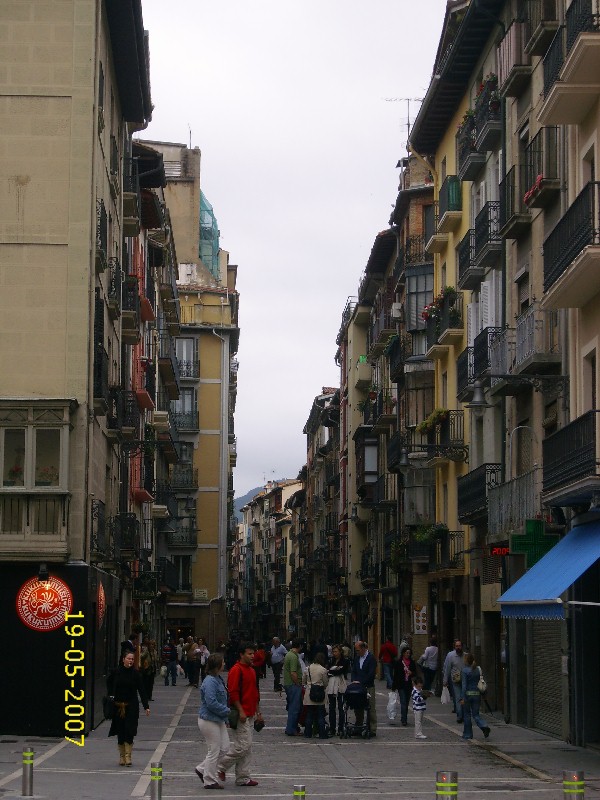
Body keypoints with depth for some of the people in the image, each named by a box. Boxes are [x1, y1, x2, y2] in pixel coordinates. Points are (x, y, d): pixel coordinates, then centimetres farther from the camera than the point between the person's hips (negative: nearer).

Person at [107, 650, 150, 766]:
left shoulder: (135, 674, -3)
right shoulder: (116, 672, -1)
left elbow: (141, 691, -2)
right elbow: (109, 682, 19)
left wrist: (146, 706, -7)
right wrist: (111, 695, 8)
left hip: (131, 706, -1)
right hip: (118, 706, 1)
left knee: (129, 732, -8)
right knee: (120, 732, 6)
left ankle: (128, 757, -5)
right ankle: (122, 756, 16)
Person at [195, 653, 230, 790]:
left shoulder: (217, 679, 11)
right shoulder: (210, 682, -22)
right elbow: (211, 703, -27)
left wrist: (225, 717, 16)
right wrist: (227, 711, -16)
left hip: (218, 720, 10)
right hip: (209, 720, -10)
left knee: (224, 747, 12)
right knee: (214, 751, -1)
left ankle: (202, 769, 23)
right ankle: (209, 781, 12)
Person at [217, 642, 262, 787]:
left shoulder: (251, 671, 17)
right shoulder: (236, 670, -13)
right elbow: (233, 692, -19)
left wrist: (258, 712, 21)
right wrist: (240, 711, -22)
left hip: (250, 715, 10)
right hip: (241, 715, -10)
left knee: (247, 748, 10)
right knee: (243, 745, -12)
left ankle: (243, 778, 13)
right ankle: (220, 767, 2)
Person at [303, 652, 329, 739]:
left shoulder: (309, 668, 3)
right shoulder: (323, 670, -9)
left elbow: (303, 681, 12)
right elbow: (325, 684, -2)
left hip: (309, 694, 4)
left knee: (309, 715, 10)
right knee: (320, 716, 3)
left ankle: (307, 734, 11)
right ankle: (322, 734, 4)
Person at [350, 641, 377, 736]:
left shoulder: (371, 658, -8)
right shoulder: (357, 658, 13)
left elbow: (371, 674, -14)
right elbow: (353, 671, 16)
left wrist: (360, 682, -15)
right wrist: (354, 681, -2)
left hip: (369, 687, -6)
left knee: (371, 709, -3)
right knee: (358, 709, 7)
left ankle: (372, 730, 0)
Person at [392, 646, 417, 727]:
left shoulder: (412, 662, 6)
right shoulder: (398, 663, -3)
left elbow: (415, 673, 13)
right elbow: (395, 674, -2)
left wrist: (411, 673, -11)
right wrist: (394, 686, -2)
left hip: (409, 686, 4)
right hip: (401, 686, -4)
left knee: (406, 703, 10)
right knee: (403, 703, -10)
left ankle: (404, 719, 19)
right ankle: (404, 720, -12)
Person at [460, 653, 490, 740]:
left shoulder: (464, 670, -11)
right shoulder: (478, 670, 6)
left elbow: (464, 685, -15)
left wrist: (463, 698, -16)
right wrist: (480, 696, 17)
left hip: (468, 694, -5)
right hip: (477, 694, 5)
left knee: (467, 715, 9)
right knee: (476, 714, 11)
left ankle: (467, 734, 15)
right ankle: (484, 726, -15)